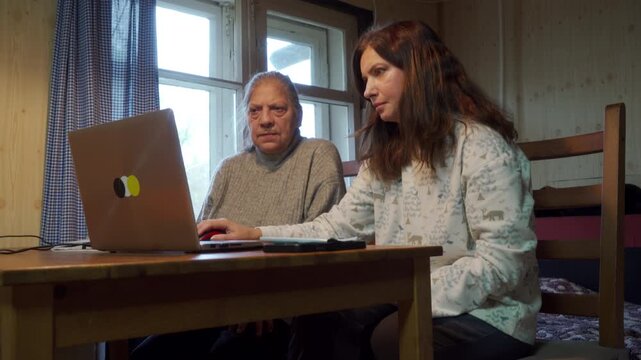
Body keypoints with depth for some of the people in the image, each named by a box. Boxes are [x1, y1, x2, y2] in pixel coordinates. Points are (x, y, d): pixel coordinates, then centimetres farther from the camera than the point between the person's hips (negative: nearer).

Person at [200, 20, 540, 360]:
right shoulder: (385, 156, 11)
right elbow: (338, 227, 1)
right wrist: (255, 234, -10)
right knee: (317, 318, -15)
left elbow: (502, 262, -19)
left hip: (487, 317, -5)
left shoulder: (480, 146, -13)